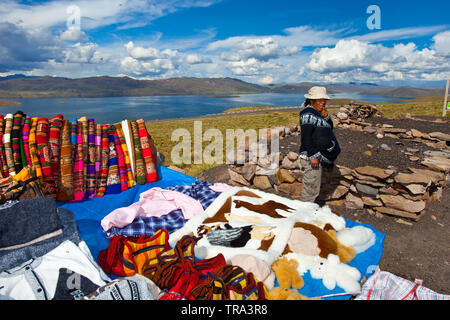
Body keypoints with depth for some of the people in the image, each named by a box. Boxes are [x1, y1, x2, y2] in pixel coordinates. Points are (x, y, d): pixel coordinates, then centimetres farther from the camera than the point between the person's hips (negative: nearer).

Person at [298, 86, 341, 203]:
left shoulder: (317, 112, 13)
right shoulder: (308, 113, -16)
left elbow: (329, 128, 17)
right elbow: (306, 137, -23)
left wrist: (326, 117, -2)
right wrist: (312, 156, -24)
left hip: (319, 157, 10)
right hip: (311, 158, -10)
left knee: (314, 187, 20)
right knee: (311, 187, -3)